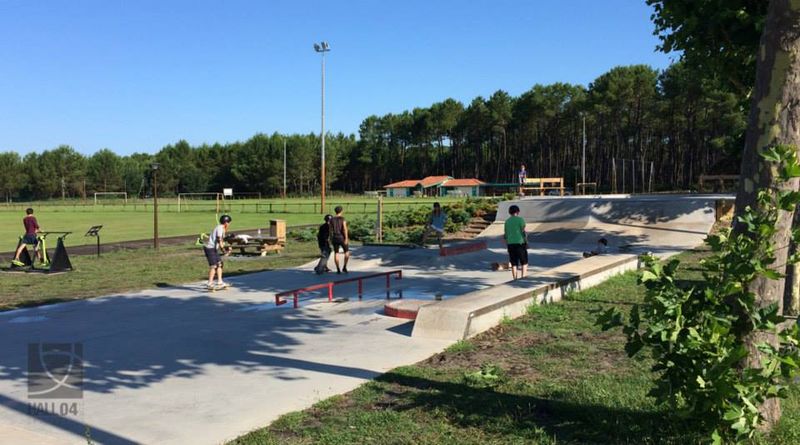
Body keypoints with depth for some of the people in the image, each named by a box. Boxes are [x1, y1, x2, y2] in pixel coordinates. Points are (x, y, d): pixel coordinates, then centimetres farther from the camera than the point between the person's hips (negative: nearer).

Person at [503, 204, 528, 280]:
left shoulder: (507, 221, 9)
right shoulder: (520, 220, -5)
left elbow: (505, 234, 11)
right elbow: (523, 232, -10)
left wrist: (507, 244, 20)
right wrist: (526, 242, -4)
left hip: (510, 244, 4)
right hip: (520, 243, -4)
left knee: (514, 264, 9)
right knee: (524, 262, 6)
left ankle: (515, 279, 10)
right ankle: (523, 278, -2)